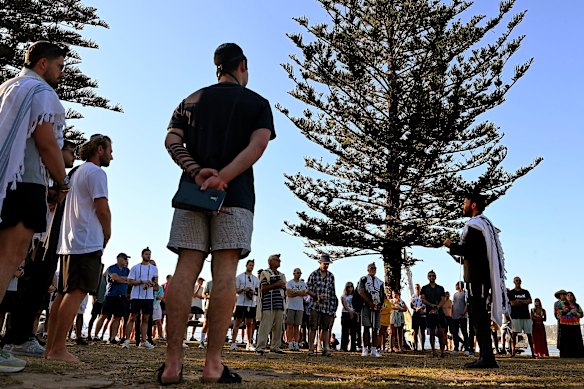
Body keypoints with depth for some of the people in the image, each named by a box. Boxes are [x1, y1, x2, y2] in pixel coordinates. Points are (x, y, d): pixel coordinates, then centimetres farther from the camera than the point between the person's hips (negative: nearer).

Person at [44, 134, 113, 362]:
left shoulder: (77, 173, 24)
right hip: (88, 242, -10)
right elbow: (102, 209, -13)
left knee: (64, 292, 10)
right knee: (77, 292, -12)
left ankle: (50, 346, 13)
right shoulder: (96, 172, -5)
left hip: (68, 243, 10)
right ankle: (58, 348, -15)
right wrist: (107, 235, 0)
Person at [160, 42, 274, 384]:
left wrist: (196, 172, -7)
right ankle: (213, 363, -6)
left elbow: (172, 141, 5)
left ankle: (173, 361, -3)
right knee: (225, 273, -5)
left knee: (186, 269, -1)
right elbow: (258, 145, -7)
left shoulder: (192, 100, 20)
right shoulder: (258, 103, 11)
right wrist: (222, 177, -14)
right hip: (235, 196, -3)